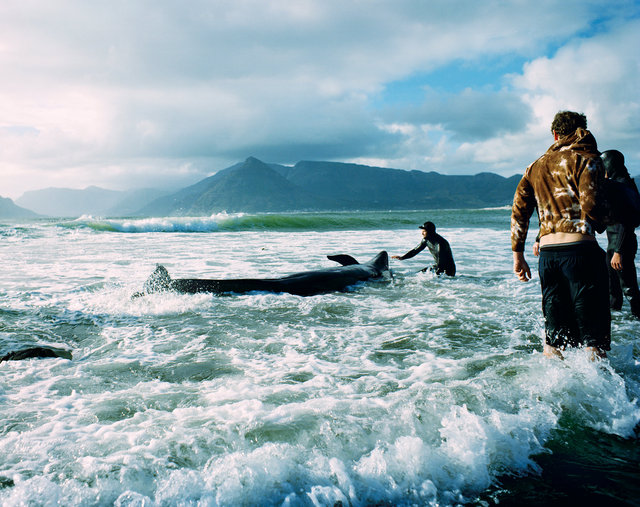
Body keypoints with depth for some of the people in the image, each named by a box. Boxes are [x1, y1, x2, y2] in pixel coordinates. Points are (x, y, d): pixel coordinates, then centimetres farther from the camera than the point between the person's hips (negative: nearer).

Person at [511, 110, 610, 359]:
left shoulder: (535, 166, 17)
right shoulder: (587, 159, 1)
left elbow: (518, 212, 12)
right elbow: (591, 206, -12)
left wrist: (517, 254, 15)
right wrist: (599, 226, 9)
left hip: (546, 253, 5)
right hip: (580, 248, -5)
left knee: (554, 331, 13)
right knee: (594, 331, 0)